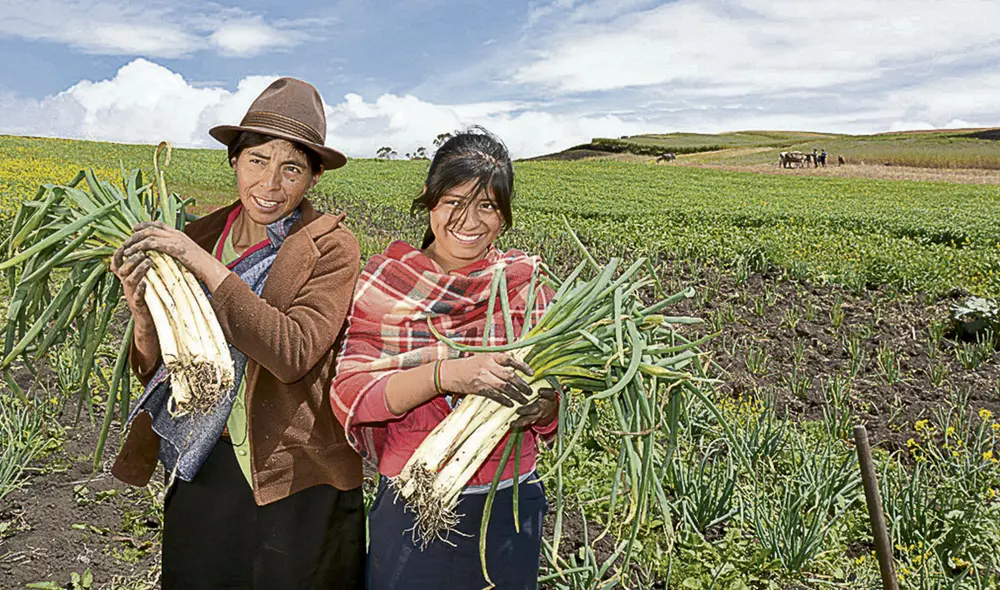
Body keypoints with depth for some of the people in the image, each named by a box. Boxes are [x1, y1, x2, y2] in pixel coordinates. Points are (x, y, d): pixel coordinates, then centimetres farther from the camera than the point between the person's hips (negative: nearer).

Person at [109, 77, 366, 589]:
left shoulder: (331, 248, -12)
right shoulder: (199, 237, 1)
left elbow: (294, 354, -27)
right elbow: (157, 371, 5)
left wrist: (203, 263, -25)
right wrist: (142, 312, -16)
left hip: (293, 486, -4)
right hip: (199, 475, 4)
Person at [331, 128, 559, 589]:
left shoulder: (528, 282, -3)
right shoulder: (386, 282, -7)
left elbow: (554, 391, 1)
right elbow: (349, 396, -14)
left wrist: (544, 404, -23)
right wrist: (446, 374, -29)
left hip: (509, 504, 2)